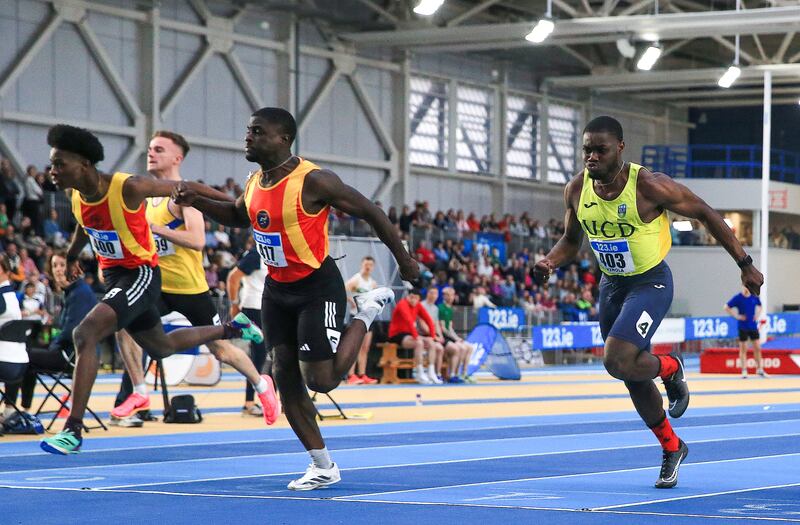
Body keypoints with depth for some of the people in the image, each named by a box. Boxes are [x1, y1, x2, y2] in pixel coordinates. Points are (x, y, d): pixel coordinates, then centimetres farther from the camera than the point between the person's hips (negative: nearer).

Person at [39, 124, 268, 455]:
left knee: (85, 334, -26)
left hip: (140, 275, -8)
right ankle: (231, 329, 50)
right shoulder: (76, 195, -6)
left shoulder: (128, 187, -27)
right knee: (162, 347, 26)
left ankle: (73, 430, -22)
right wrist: (72, 256, 32)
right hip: (113, 276, 8)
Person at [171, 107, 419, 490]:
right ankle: (323, 467, 13)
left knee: (321, 381, -9)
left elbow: (370, 212, -14)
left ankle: (367, 312, 16)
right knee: (285, 376, 3)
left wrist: (404, 261, -7)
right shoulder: (255, 183, 2)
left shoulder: (312, 181, -21)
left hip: (318, 288, -7)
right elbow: (237, 217, 24)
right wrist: (196, 200, 6)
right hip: (277, 289, 7)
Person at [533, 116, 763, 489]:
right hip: (611, 285, 6)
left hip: (650, 283, -6)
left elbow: (705, 214, -12)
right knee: (633, 378, 14)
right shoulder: (576, 190, -7)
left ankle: (670, 368, 8)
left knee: (618, 363, -25)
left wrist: (745, 265, -7)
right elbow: (571, 240, 11)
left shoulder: (649, 186, -23)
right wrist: (550, 263, -12)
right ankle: (672, 448, 35)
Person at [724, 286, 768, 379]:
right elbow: (726, 307, -7)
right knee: (743, 349, 2)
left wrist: (758, 315, 5)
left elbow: (759, 306, 22)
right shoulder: (737, 298, -9)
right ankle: (744, 371, 8)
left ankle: (759, 369, 15)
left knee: (757, 348, 5)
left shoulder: (754, 297, 2)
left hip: (753, 326, 3)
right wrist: (736, 316, -13)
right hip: (743, 327, -3)